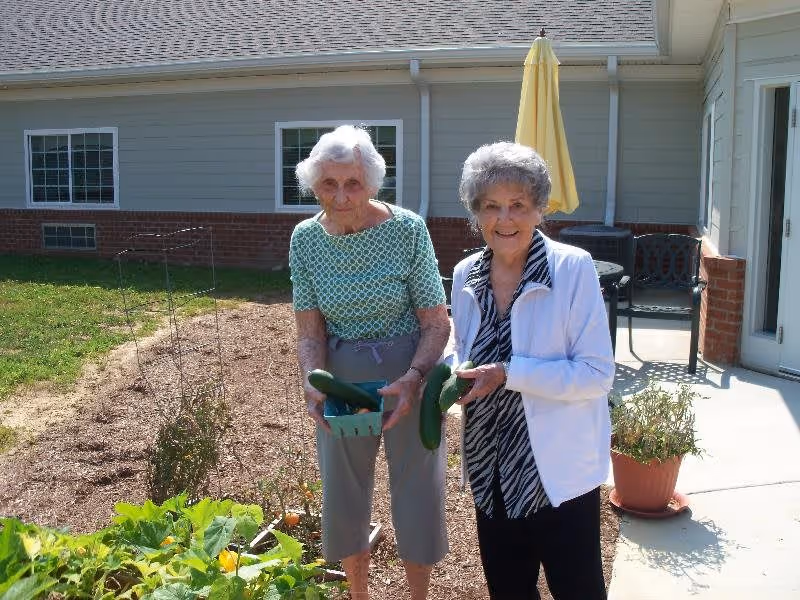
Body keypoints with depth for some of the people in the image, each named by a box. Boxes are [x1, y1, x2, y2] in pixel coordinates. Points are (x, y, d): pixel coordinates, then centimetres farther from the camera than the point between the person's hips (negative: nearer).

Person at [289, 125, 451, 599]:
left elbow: (437, 323, -14)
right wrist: (314, 382, -24)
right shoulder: (305, 239, -8)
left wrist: (413, 379, -29)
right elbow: (310, 330, -6)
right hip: (341, 381, 3)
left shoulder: (407, 230, -17)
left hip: (407, 376, -3)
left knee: (417, 495, 9)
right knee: (342, 498, 15)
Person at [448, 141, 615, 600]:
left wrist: (509, 374, -26)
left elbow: (598, 374, -18)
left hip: (560, 467, -5)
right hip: (492, 464, 5)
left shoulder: (574, 268, -16)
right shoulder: (465, 275, 1)